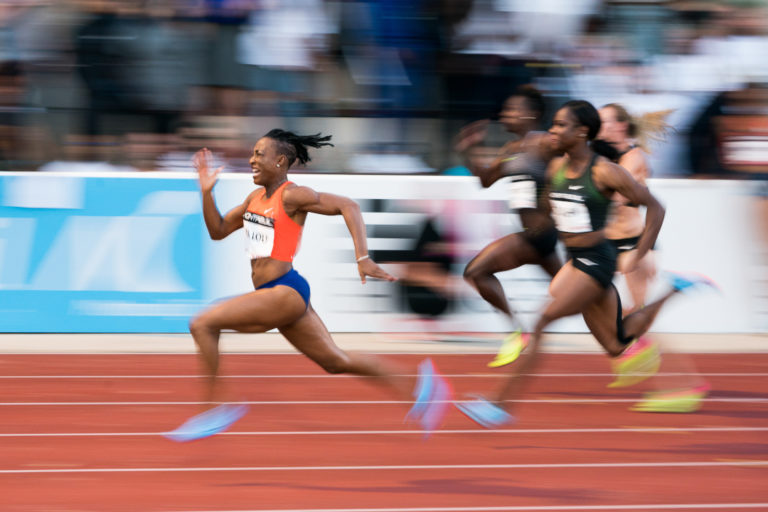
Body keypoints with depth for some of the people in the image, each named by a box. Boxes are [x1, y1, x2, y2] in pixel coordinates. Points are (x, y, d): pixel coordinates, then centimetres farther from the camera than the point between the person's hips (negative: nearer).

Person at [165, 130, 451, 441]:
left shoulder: (291, 196, -11)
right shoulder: (256, 198, 14)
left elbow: (347, 206, -13)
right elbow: (218, 230, 21)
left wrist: (363, 258, -21)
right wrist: (207, 191, 7)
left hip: (286, 292, -9)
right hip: (273, 295, 9)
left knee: (202, 325, -16)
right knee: (336, 362, 14)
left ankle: (217, 407, -10)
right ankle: (421, 385, 20)